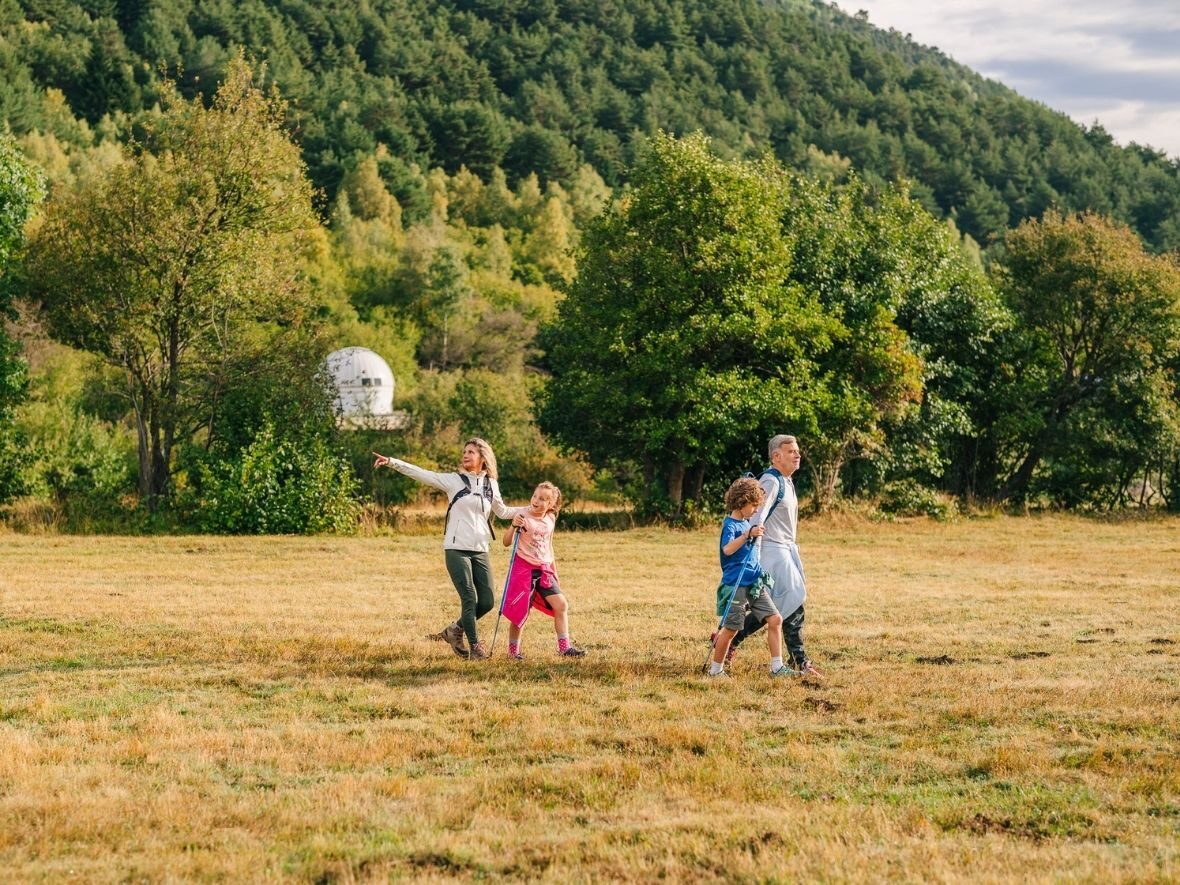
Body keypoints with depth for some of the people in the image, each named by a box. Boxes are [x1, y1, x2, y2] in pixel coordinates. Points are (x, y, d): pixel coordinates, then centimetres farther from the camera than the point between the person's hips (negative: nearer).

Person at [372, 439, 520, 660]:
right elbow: (420, 474, -7)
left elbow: (502, 511, 25)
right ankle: (474, 646, 4)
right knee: (469, 599, -9)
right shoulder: (454, 480, 0)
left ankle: (454, 630, 23)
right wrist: (391, 462, -16)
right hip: (456, 549, -4)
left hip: (480, 551, 4)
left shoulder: (491, 484, 11)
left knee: (487, 601, 2)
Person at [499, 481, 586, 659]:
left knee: (561, 606, -4)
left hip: (544, 569, 5)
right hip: (523, 567, -5)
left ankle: (564, 647, 1)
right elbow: (506, 543, -13)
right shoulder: (523, 516, -11)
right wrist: (514, 527, -30)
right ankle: (513, 650, 16)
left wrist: (554, 571, 21)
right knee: (520, 612, -1)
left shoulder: (550, 519, 6)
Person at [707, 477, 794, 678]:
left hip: (755, 584, 8)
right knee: (731, 628, -3)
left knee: (775, 619, -1)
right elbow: (727, 549, -32)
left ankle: (777, 667, 2)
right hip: (736, 585, -8)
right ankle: (716, 669, 12)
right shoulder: (730, 525, -11)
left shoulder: (747, 523, 15)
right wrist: (748, 534, -38)